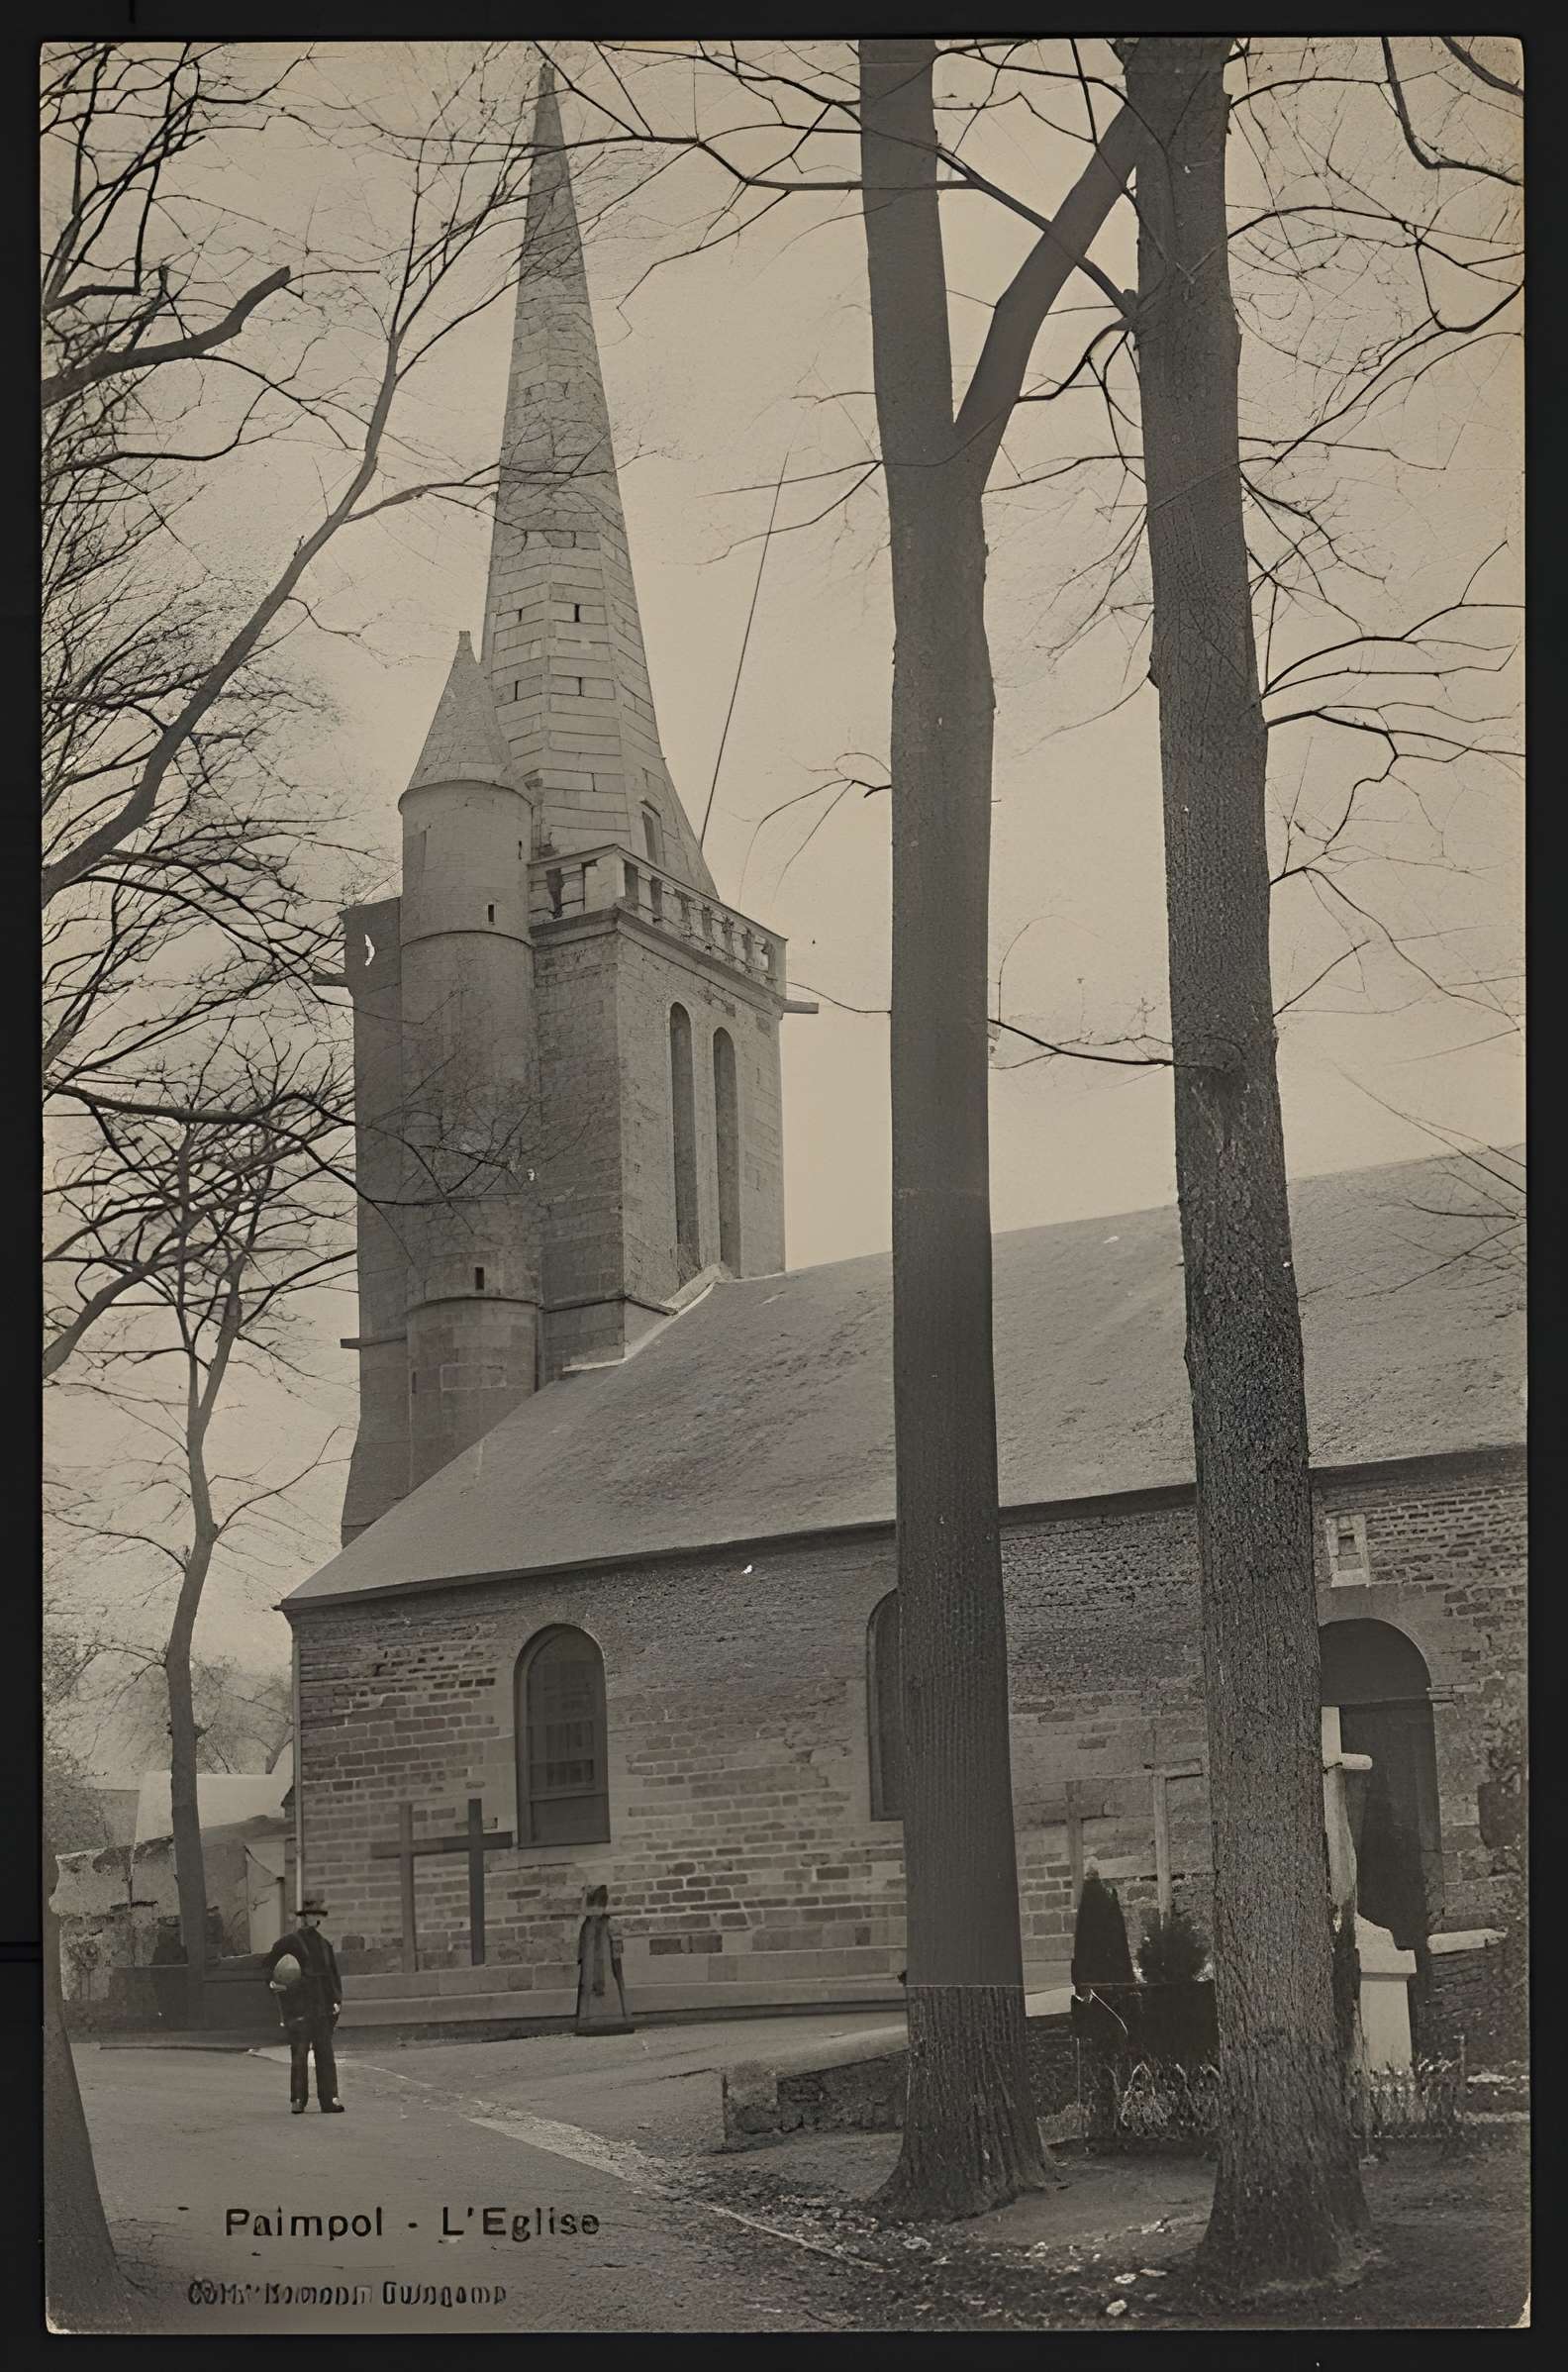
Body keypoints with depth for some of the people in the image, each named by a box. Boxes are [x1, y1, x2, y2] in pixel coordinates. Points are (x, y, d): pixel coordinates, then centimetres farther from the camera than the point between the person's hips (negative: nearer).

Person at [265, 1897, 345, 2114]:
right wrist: (275, 1982, -17)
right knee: (299, 2053, -4)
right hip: (298, 2008, -5)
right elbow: (270, 1963, 0)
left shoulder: (324, 1944, 16)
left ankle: (329, 2099, 3)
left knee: (325, 2052, 2)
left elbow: (333, 1974, 19)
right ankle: (297, 2100, 4)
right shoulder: (289, 1941, -1)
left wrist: (337, 1999, 8)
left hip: (322, 2006, 5)